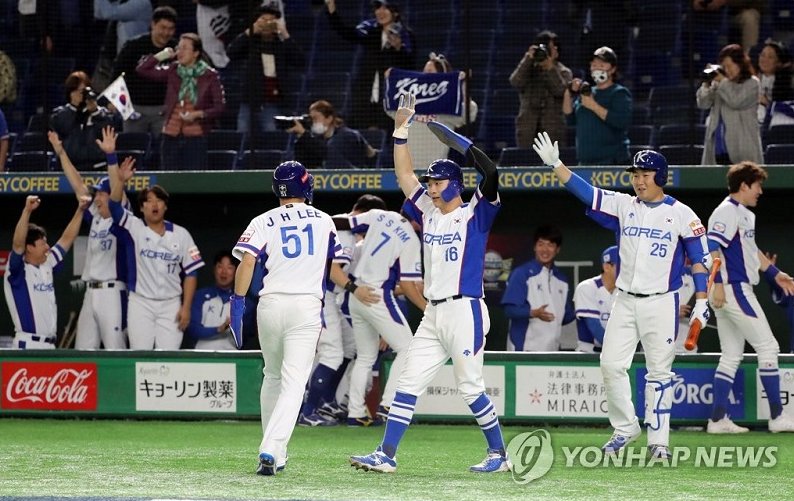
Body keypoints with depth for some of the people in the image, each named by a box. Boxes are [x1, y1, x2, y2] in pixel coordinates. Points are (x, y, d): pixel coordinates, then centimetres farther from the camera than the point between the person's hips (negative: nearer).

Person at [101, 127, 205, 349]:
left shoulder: (181, 235, 5)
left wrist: (186, 307, -4)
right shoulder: (135, 228, 0)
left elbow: (190, 272, 5)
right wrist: (111, 156, -19)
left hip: (171, 305, 1)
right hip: (141, 303, -1)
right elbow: (115, 198, -11)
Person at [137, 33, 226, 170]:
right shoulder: (172, 71, 8)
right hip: (171, 136, 4)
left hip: (196, 138, -4)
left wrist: (198, 114, -16)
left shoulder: (210, 76, -3)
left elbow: (220, 107, -3)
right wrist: (161, 55, -1)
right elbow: (142, 70, 9)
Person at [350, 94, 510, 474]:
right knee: (408, 384, 1)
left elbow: (489, 170, -18)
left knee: (470, 388, -4)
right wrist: (401, 129, 5)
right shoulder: (429, 212, 15)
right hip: (433, 314, 7)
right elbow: (404, 174, 15)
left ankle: (499, 454, 9)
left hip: (465, 311, -7)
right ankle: (386, 455, -1)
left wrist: (446, 133, -16)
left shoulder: (475, 215, -4)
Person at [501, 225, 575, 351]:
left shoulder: (561, 279, 16)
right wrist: (534, 313, -26)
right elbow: (510, 309, -10)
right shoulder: (521, 274, -4)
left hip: (551, 350, 7)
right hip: (525, 350, -7)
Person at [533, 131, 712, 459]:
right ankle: (625, 428, 15)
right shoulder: (623, 205, 7)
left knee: (658, 371, -1)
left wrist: (701, 301, -9)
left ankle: (658, 441, 5)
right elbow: (584, 192, 1)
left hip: (662, 303, -4)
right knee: (611, 364, -1)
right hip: (625, 302, 4)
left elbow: (699, 258, -3)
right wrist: (555, 164, -11)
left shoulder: (681, 214, -3)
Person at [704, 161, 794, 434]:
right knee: (768, 347, -7)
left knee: (732, 356, 10)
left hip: (733, 291, 11)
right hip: (733, 289, -11)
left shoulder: (745, 214, 19)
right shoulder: (727, 212, -12)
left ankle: (718, 419, 9)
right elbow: (712, 247, -22)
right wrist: (718, 283, -28)